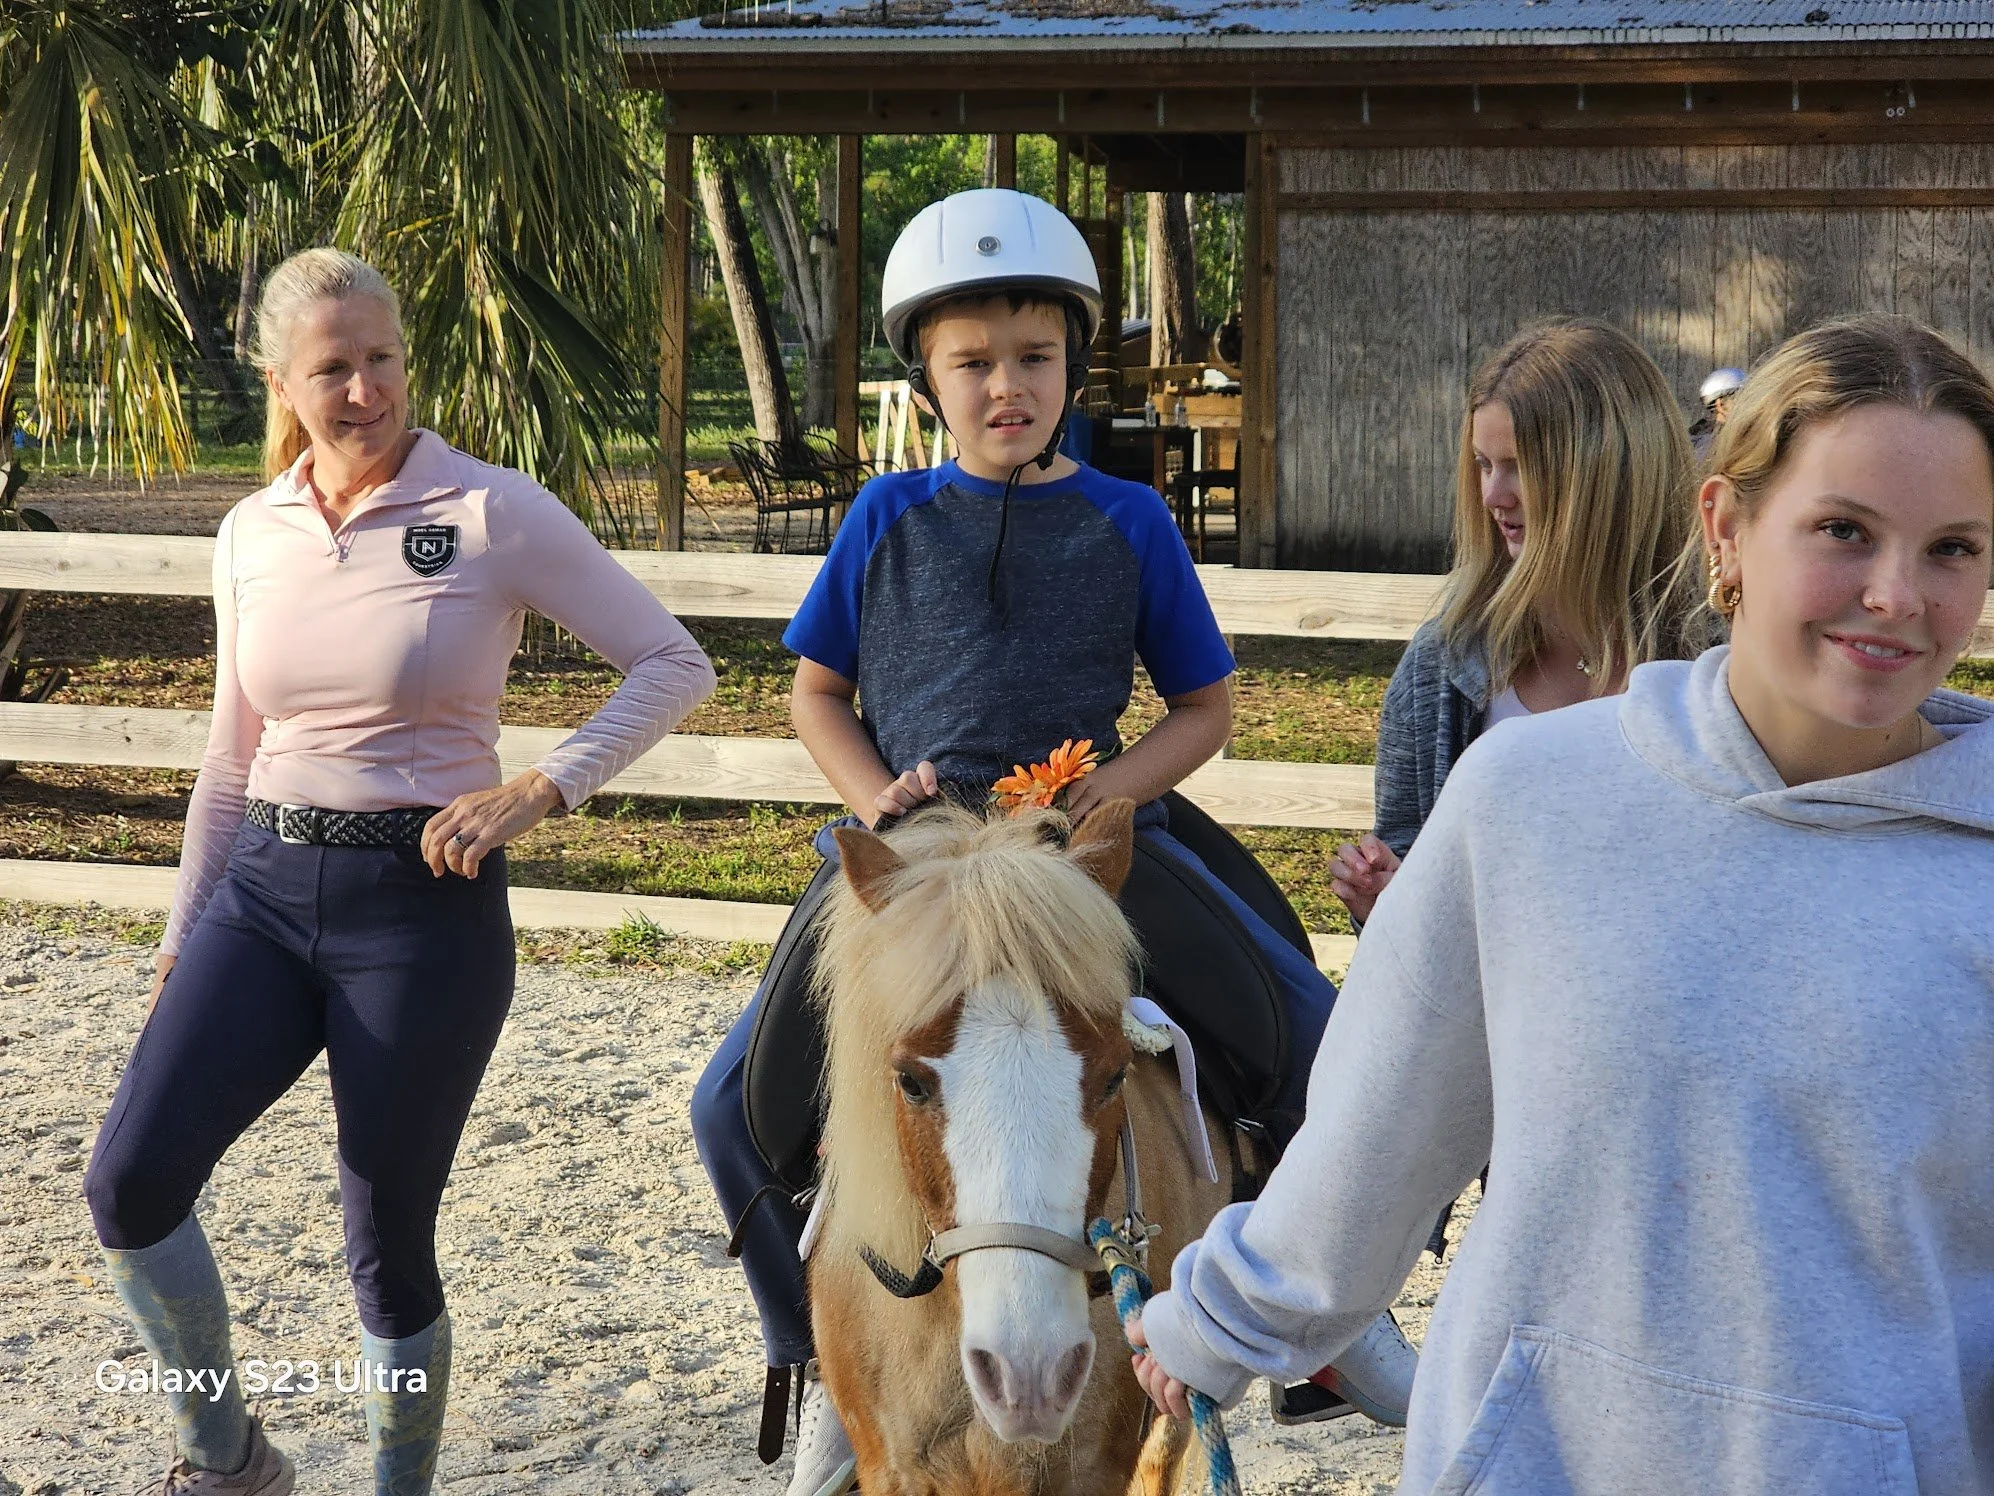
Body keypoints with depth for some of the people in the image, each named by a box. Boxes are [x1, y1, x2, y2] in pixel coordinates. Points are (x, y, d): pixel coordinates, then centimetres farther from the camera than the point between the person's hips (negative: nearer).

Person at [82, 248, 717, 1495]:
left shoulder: (494, 513, -7)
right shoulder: (251, 536, 8)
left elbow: (675, 666, -6)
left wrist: (539, 790, -16)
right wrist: (182, 934, 18)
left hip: (426, 902, -4)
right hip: (265, 889, 4)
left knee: (389, 1239, 1)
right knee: (132, 1179, -11)